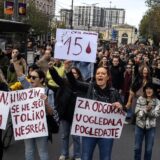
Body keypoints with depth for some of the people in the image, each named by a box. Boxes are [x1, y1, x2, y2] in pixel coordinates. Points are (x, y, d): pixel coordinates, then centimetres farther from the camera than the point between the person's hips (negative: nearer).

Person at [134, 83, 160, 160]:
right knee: (137, 147, 11)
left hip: (151, 127, 0)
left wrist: (149, 109, -32)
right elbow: (137, 112, -11)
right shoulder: (140, 99, -6)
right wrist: (146, 109, -26)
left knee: (148, 149, 10)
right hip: (139, 126, 0)